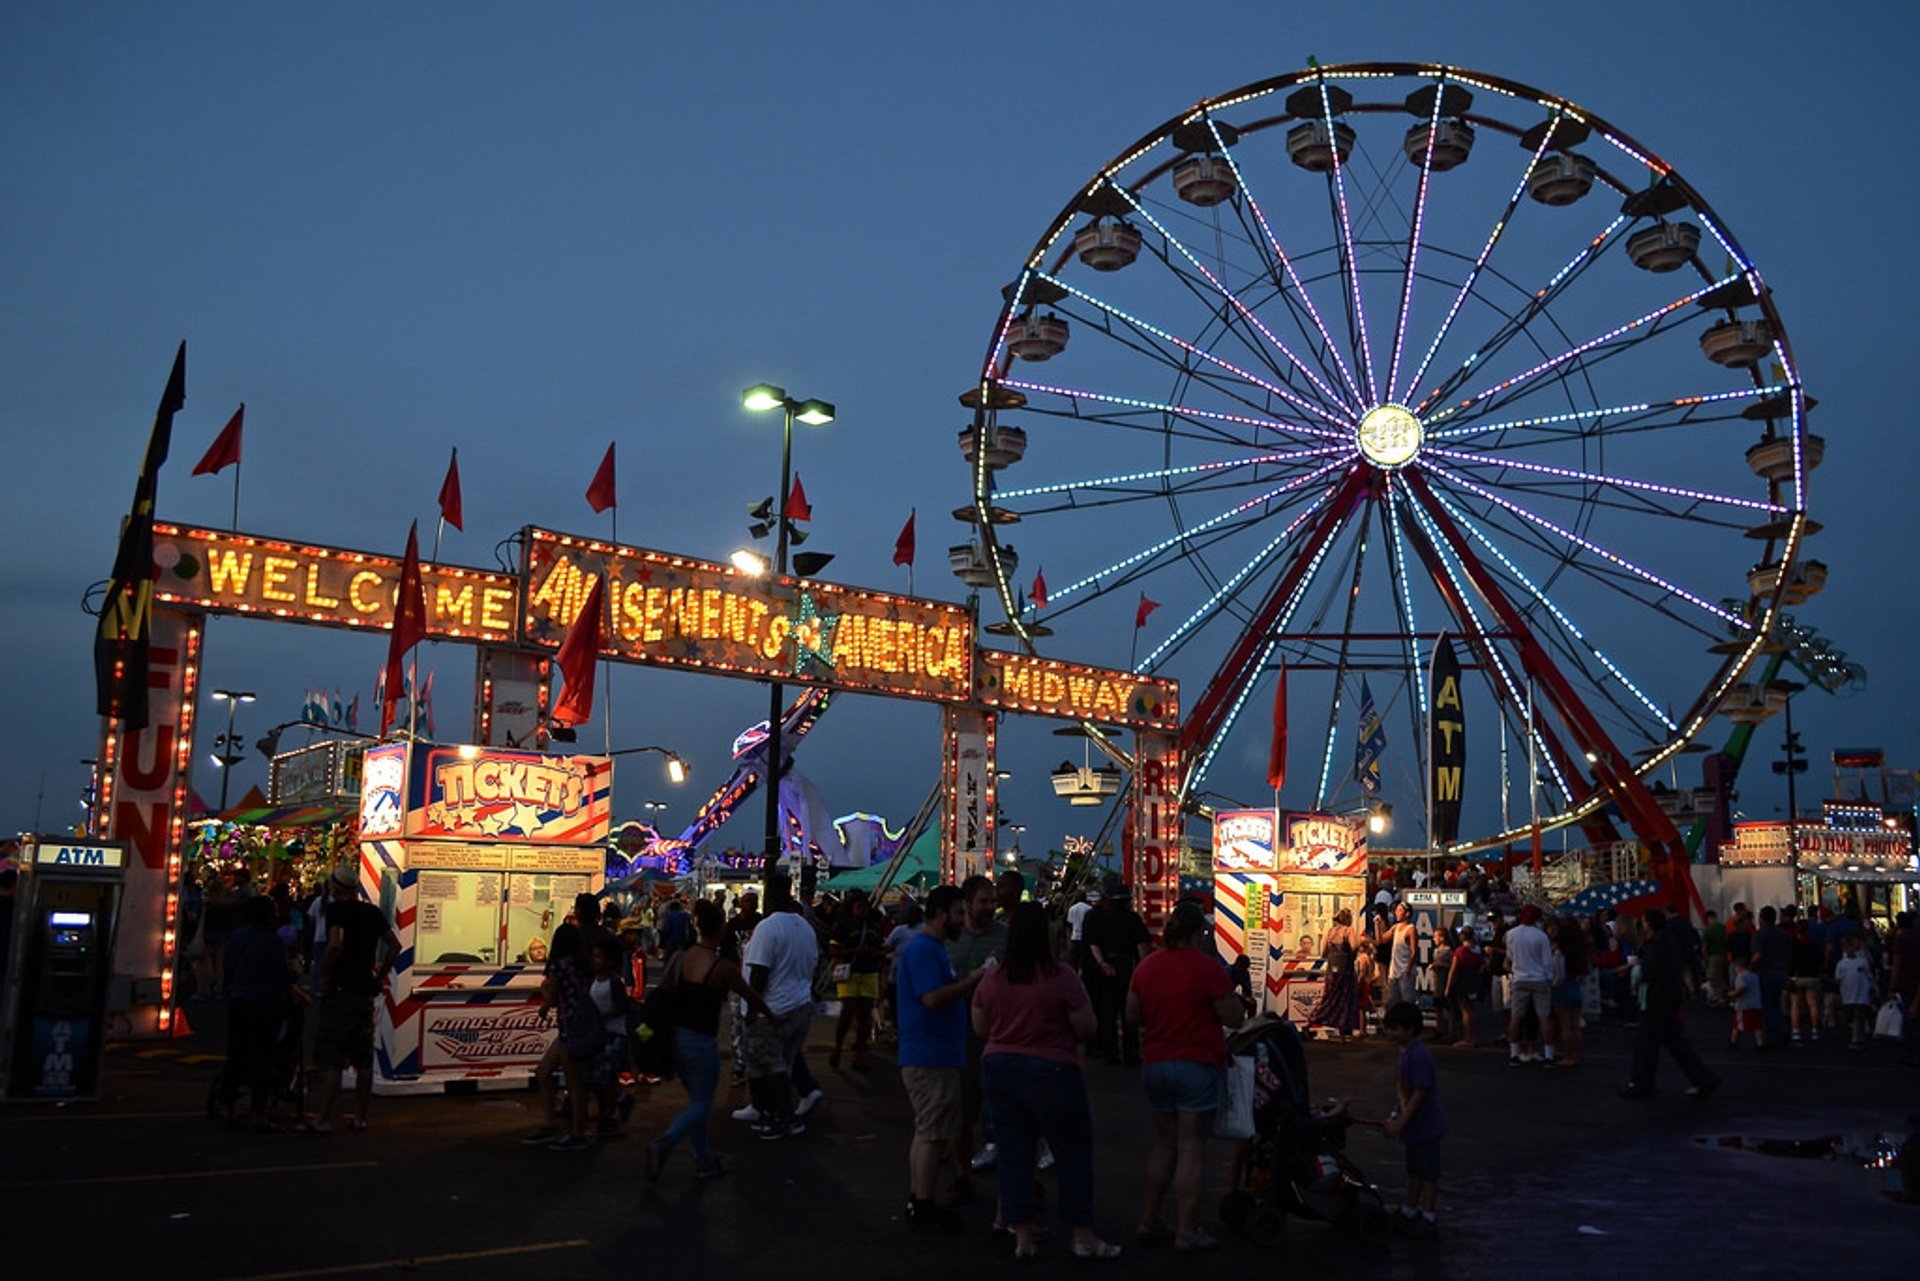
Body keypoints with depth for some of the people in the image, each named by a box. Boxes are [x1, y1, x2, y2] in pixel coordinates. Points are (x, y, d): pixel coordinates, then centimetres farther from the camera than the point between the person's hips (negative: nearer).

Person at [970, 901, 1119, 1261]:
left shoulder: (991, 979, 0)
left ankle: (1022, 1236, 17)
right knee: (1074, 1155, 9)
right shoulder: (1062, 978, -15)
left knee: (1013, 1154, 12)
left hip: (999, 1069, 5)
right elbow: (1086, 1029, -9)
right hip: (1051, 1072, -5)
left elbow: (980, 1029, 10)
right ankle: (1083, 1238, 15)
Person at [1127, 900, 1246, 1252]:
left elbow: (1132, 1017, 10)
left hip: (1155, 1064, 6)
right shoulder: (1207, 967, -13)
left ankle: (1149, 1221, 21)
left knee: (1164, 1144, 17)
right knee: (1191, 1148, -1)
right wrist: (1226, 985, 3)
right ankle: (1187, 1232, 1)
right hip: (1198, 1065, -6)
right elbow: (1235, 1018, -9)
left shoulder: (1147, 966, 5)